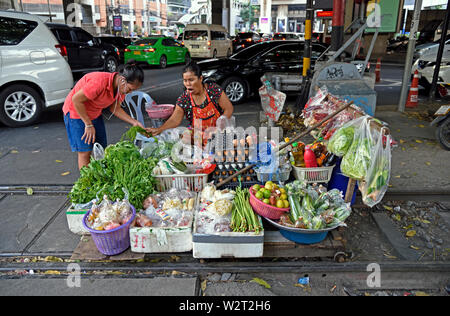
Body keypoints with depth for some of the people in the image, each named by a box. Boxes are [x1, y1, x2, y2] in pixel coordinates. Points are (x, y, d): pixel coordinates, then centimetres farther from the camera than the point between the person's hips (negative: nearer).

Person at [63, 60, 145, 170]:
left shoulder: (122, 87, -11)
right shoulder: (100, 82, -35)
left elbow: (115, 108, 1)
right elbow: (76, 100, -27)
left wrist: (134, 122, -11)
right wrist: (88, 125, -21)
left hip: (95, 114, 7)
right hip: (76, 112, -7)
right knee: (85, 151, -6)